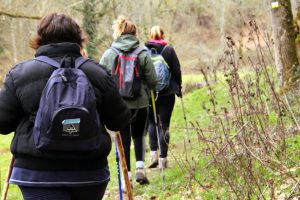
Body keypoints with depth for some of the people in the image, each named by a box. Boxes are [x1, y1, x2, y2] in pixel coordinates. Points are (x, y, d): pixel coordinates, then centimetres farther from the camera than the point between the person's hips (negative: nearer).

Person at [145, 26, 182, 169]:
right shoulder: (168, 50, -5)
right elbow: (177, 71, -3)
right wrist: (178, 88, 9)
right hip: (167, 93, -1)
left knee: (152, 122, 19)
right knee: (164, 125, 4)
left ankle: (153, 153, 5)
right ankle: (163, 159, 5)